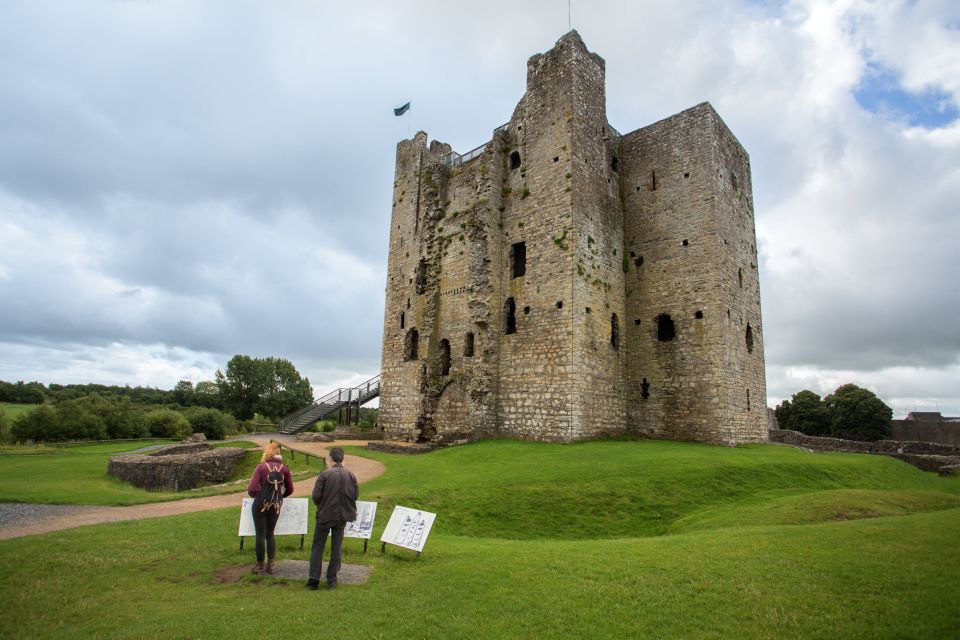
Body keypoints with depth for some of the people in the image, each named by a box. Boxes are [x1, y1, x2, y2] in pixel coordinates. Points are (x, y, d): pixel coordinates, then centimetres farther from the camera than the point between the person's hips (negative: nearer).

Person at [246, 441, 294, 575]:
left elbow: (251, 489, -17)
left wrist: (255, 495, 5)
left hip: (260, 505, -3)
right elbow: (290, 490, 1)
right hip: (276, 506, 3)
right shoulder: (284, 468, -3)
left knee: (260, 534, 9)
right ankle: (270, 564, 16)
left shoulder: (261, 467, -12)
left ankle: (260, 565, 17)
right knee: (270, 534, 16)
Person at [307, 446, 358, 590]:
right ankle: (332, 579, 16)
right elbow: (356, 494, 1)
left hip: (325, 515, -2)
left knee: (317, 547, 12)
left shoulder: (325, 474, -15)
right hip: (342, 516, 3)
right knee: (336, 548, 13)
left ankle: (314, 579, 10)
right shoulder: (351, 475, -5)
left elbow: (316, 495, -13)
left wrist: (320, 506, 8)